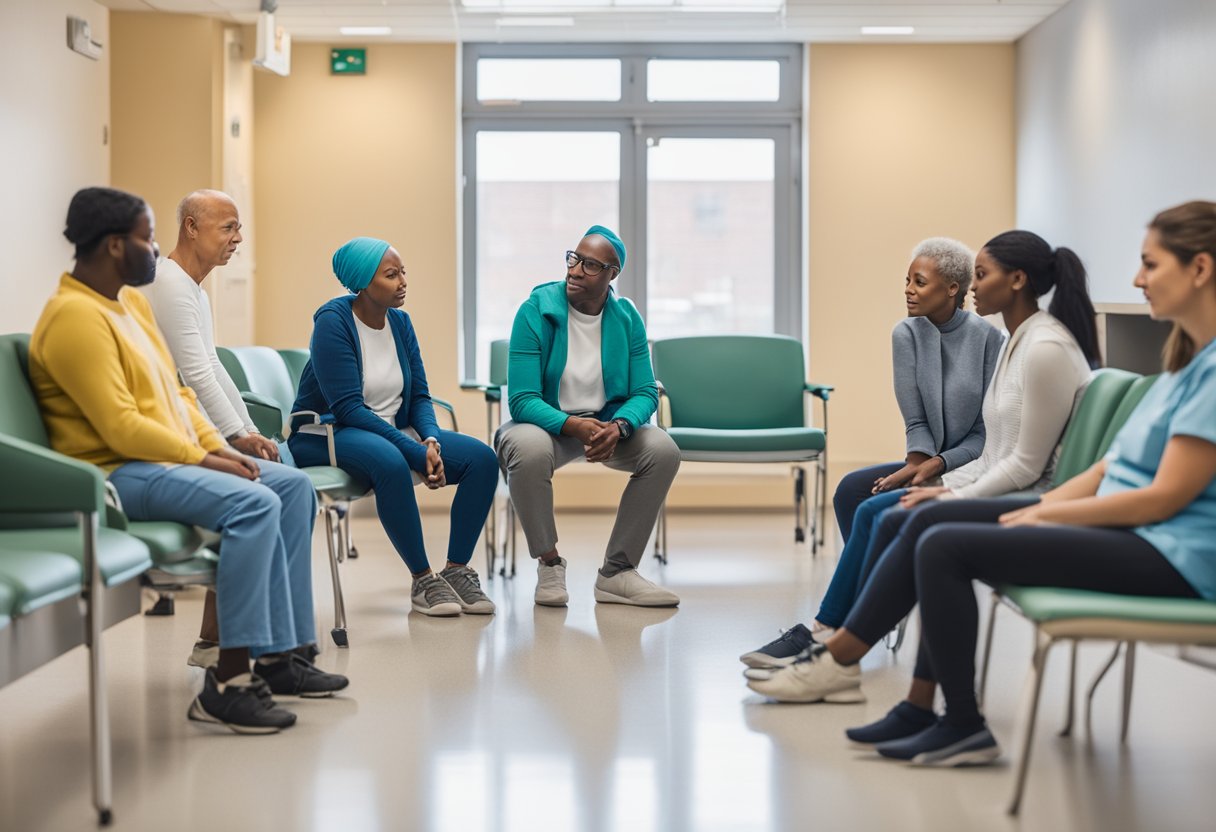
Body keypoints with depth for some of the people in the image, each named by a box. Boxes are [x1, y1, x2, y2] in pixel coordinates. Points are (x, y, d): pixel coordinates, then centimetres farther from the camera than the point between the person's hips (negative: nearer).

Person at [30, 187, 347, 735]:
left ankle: (283, 653, 2)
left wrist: (217, 445, 2)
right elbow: (120, 427, -23)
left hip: (170, 457, 11)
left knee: (292, 487, 4)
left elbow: (174, 390, 17)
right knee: (252, 503, -28)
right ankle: (229, 682, -26)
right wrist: (202, 459, -17)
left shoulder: (131, 301, 14)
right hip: (116, 472, -11)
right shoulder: (76, 317, -18)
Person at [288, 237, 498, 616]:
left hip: (390, 431, 7)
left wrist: (430, 442, -17)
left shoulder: (399, 321, 4)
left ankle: (457, 569, -8)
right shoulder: (333, 321, -16)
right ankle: (422, 580, -27)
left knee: (481, 458, -15)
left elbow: (419, 396, 6)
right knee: (391, 462, -40)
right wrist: (417, 454, -27)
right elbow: (347, 408, -22)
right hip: (326, 435, -7)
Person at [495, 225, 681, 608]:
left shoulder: (626, 318, -4)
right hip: (547, 421, -3)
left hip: (606, 422, 4)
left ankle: (616, 572, -10)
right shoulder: (536, 311, -16)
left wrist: (619, 427, -29)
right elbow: (522, 400, -20)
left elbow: (645, 392, -5)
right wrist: (574, 426, -37)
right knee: (529, 449, -38)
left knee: (663, 450, -23)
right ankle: (549, 563, -13)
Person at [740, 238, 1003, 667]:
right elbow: (916, 421, 2)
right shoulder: (907, 334, 4)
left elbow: (989, 433, -10)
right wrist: (916, 466, -16)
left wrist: (935, 465, -20)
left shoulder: (989, 339, -12)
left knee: (874, 512, -24)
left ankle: (823, 632, -20)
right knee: (851, 489, -19)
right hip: (930, 467, 6)